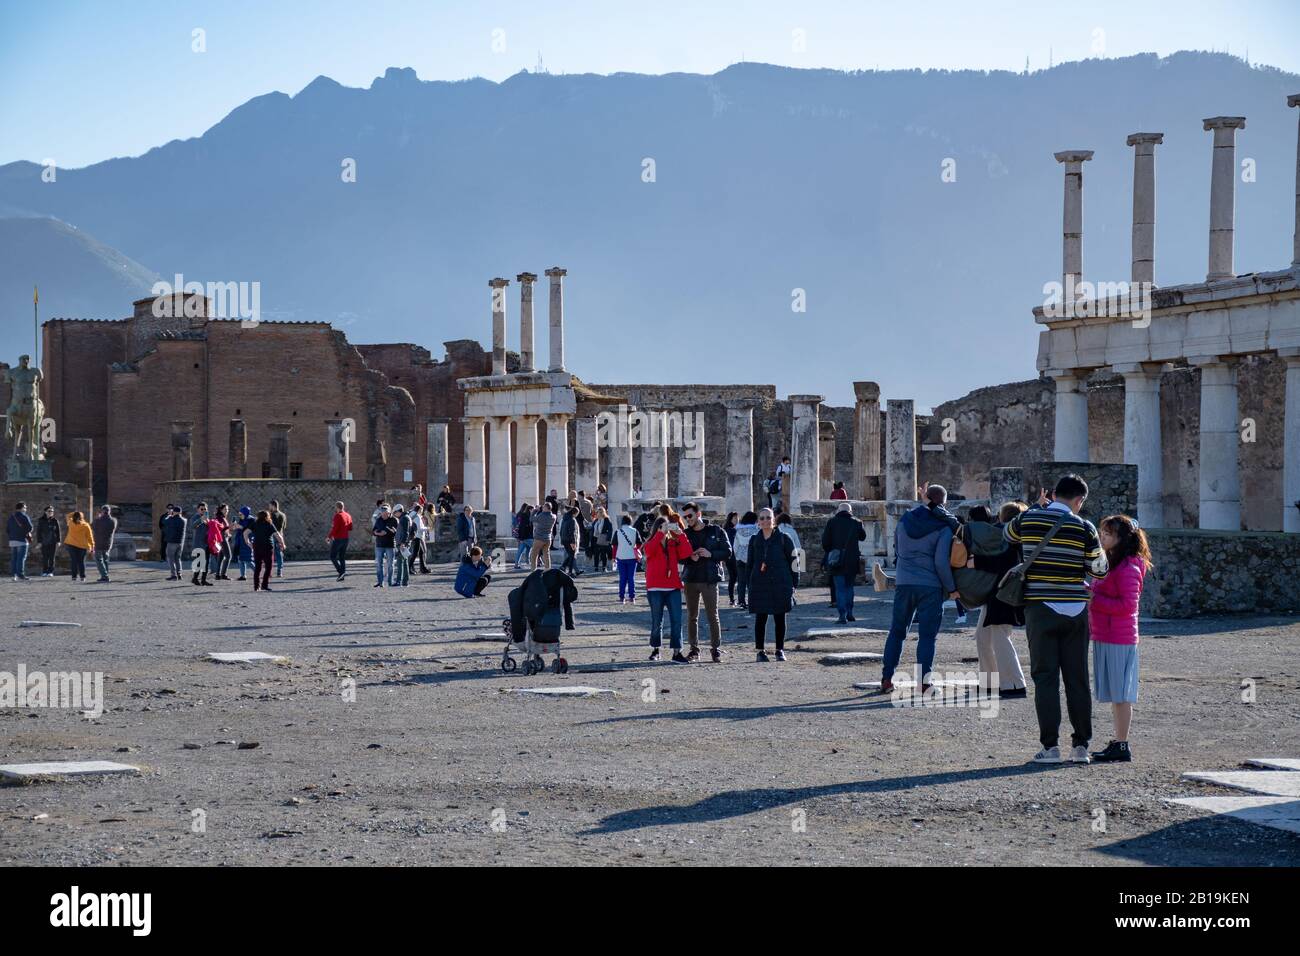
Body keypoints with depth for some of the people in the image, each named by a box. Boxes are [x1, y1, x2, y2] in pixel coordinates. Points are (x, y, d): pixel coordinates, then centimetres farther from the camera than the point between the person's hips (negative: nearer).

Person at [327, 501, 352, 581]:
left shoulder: (338, 516, -15)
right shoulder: (348, 516, 9)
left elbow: (334, 528, -20)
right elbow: (350, 528, 15)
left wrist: (329, 537, -12)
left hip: (338, 539, -8)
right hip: (345, 538, 8)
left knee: (332, 557, 1)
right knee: (342, 557, 13)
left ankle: (341, 571, -14)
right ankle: (342, 576, 11)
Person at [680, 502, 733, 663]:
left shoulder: (716, 531, 3)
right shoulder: (685, 534, 10)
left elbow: (727, 552, 1)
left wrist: (710, 554, -14)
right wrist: (690, 557, -11)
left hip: (709, 579, -3)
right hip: (690, 580, 3)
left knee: (713, 616, -4)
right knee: (692, 616, 6)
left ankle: (716, 649, 2)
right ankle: (694, 649, 12)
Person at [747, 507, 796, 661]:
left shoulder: (784, 539, 2)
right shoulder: (754, 540, 9)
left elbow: (792, 562, 2)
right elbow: (750, 564, 12)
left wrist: (792, 584, -4)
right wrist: (750, 584, 5)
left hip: (780, 585, -1)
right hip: (759, 585, 1)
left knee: (780, 618, 4)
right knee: (760, 618, 0)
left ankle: (780, 650, 14)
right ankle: (760, 651, 7)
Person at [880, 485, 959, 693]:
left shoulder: (905, 520, 8)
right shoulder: (944, 527, -7)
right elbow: (941, 561, -13)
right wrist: (951, 588, -4)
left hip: (903, 583, 4)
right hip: (930, 586, -4)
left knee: (897, 631, 12)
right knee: (927, 634, 0)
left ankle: (887, 678, 10)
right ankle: (923, 682, -4)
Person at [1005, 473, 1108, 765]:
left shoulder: (1028, 519, -2)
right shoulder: (1084, 528, -4)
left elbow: (1006, 535, 20)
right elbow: (1099, 569, 2)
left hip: (1040, 607, 0)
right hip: (1075, 609, 0)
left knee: (1045, 676, 1)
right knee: (1077, 678, 7)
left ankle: (1050, 746, -4)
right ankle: (1081, 745, 9)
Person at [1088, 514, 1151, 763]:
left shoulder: (1128, 569, -14)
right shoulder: (1110, 564, 17)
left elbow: (1127, 605, -20)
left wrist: (1094, 601, -18)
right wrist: (1088, 591, 6)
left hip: (1119, 641, -10)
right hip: (1103, 638, 10)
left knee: (1120, 694, -5)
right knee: (1114, 695, 12)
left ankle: (1122, 746, -2)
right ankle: (1117, 742, 18)